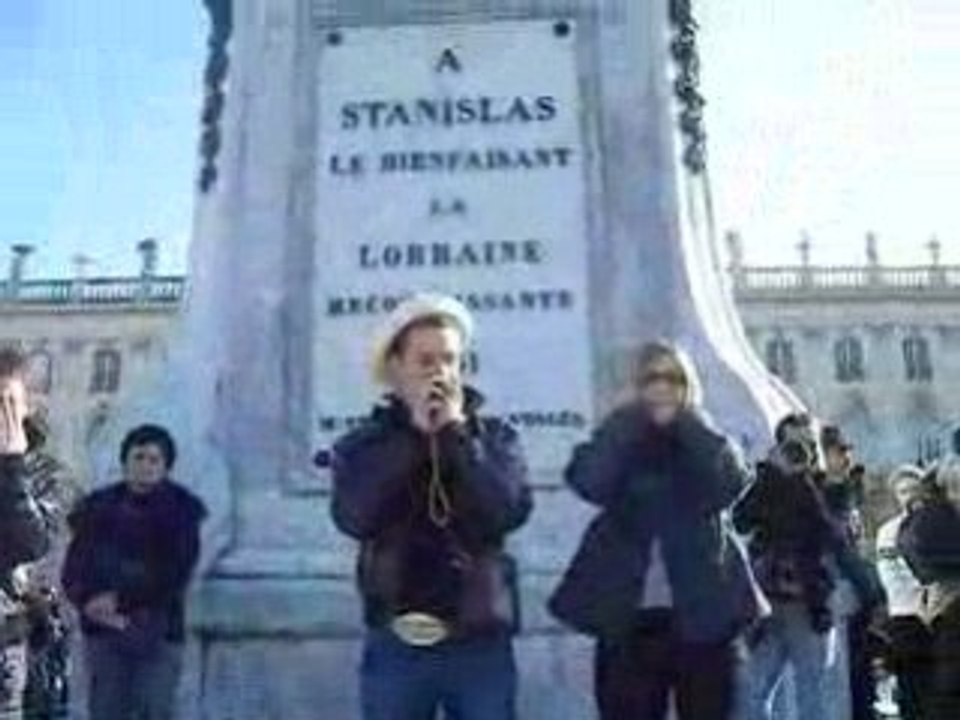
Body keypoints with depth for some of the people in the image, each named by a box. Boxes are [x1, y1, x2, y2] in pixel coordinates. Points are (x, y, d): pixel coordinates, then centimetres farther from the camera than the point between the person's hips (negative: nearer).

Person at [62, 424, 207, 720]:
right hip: (104, 631, 2)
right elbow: (73, 570, 2)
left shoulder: (181, 510, -1)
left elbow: (174, 574, -9)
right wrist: (90, 603, -17)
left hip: (159, 633, -2)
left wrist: (120, 598, -16)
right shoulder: (99, 507, 5)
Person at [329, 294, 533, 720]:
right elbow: (355, 517, -15)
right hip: (395, 645, 0)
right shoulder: (363, 445, 3)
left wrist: (456, 433, -11)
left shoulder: (494, 436, 5)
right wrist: (413, 434, -12)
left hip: (481, 643, 1)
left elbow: (511, 510, -12)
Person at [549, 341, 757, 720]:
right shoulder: (617, 445, 7)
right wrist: (628, 416, -8)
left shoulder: (707, 443, 9)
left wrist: (687, 420, -6)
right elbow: (588, 482, -16)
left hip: (703, 618, 1)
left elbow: (729, 485, -13)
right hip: (628, 621, 0)